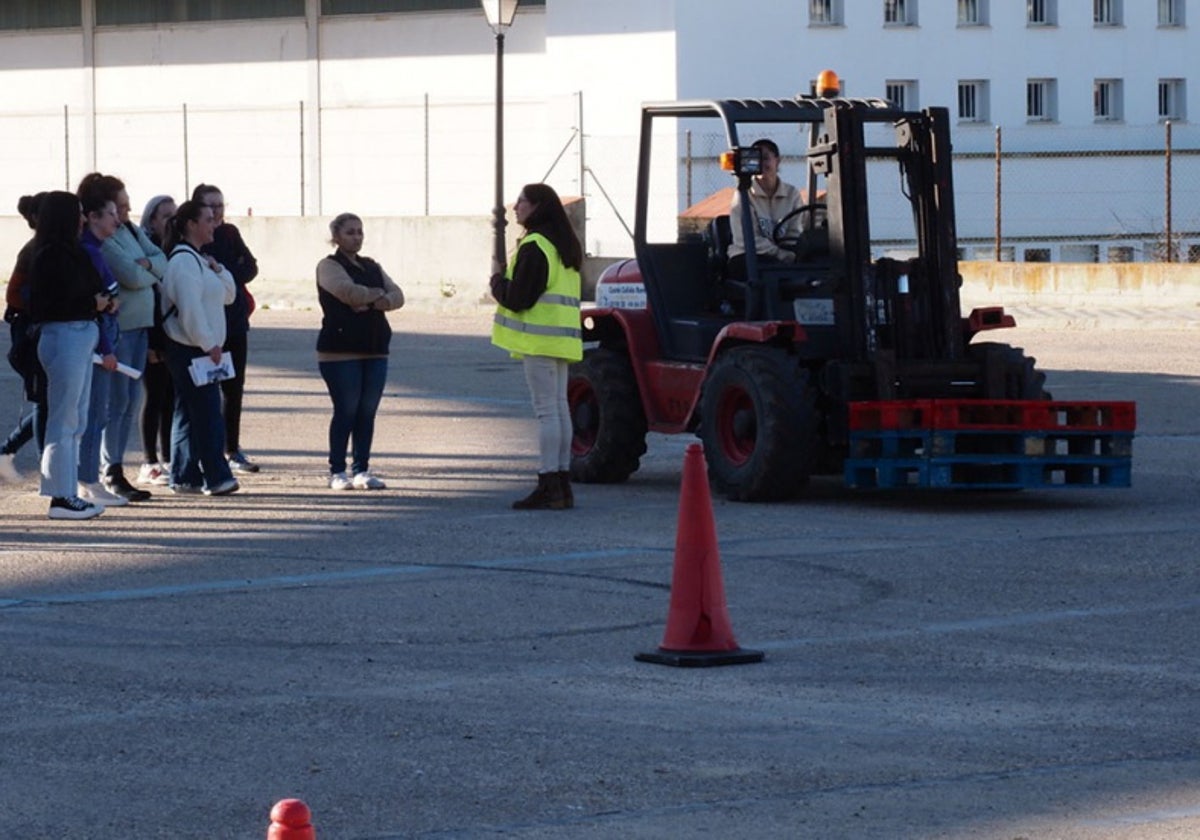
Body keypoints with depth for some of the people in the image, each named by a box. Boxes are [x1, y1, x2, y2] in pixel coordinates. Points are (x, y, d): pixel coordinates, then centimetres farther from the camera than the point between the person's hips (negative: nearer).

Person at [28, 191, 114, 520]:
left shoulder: (71, 253, 14)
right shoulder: (51, 256, -13)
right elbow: (45, 305, -18)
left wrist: (105, 301, -2)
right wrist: (92, 303, -16)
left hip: (81, 337, 10)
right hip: (64, 336, -10)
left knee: (76, 421, 13)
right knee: (64, 419, -5)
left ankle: (67, 494, 19)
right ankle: (61, 496, -2)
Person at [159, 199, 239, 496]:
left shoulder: (198, 259, 19)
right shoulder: (183, 260, -14)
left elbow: (228, 294, 21)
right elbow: (190, 309, -22)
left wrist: (217, 269, 4)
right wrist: (209, 344, -20)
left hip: (200, 349, 11)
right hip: (190, 349, -11)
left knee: (188, 412, 11)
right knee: (207, 411, -11)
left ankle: (184, 477, 14)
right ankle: (215, 477, -12)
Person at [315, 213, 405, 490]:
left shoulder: (372, 267, 19)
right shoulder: (329, 266, -1)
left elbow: (397, 297, 6)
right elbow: (348, 291, -19)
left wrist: (369, 302, -12)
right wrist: (378, 294, -2)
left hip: (374, 350, 6)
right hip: (340, 350, -6)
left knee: (367, 412, 4)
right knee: (346, 411, -7)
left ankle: (361, 470, 9)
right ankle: (337, 472, -1)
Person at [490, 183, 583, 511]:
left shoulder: (534, 247, -14)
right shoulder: (565, 246, 17)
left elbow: (518, 298, -16)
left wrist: (497, 281, 3)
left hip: (539, 339, -9)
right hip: (562, 337, 9)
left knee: (546, 410, -10)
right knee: (559, 408, 10)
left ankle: (548, 486, -12)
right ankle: (562, 484, 12)